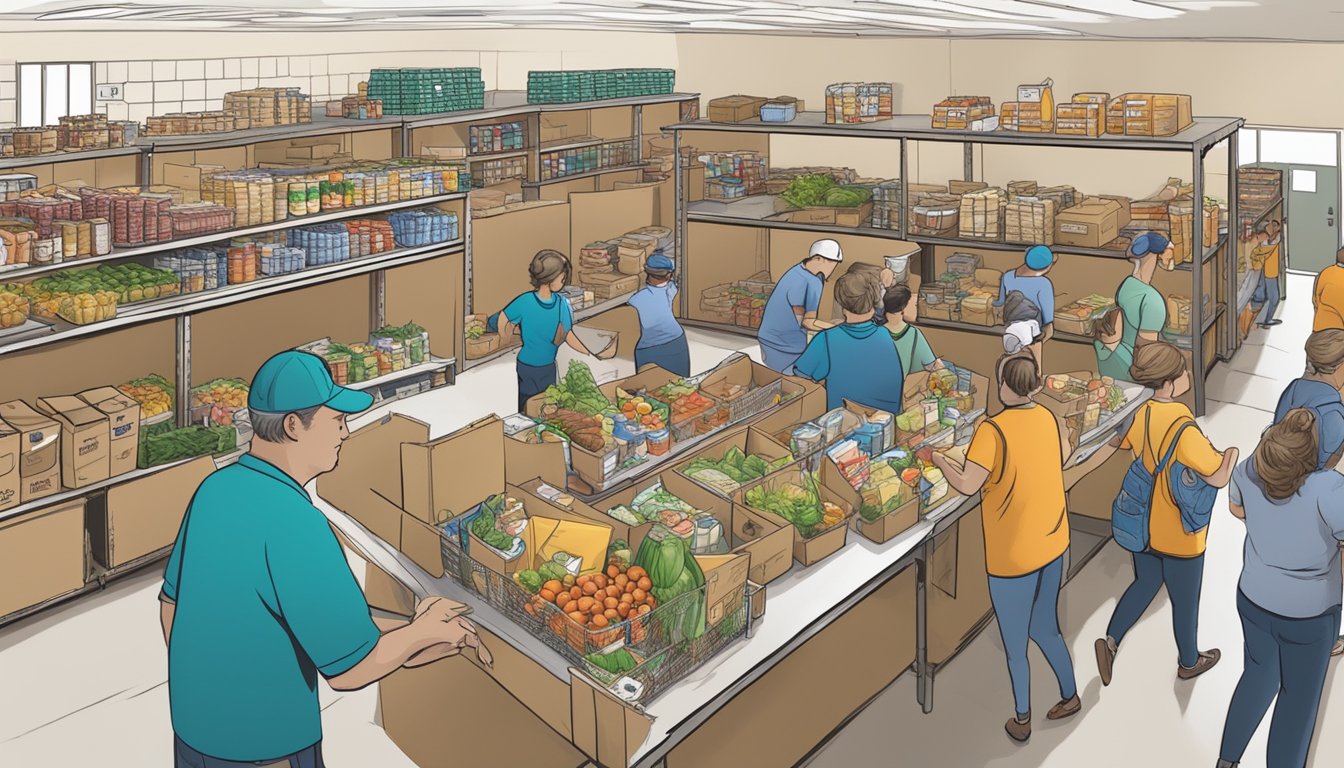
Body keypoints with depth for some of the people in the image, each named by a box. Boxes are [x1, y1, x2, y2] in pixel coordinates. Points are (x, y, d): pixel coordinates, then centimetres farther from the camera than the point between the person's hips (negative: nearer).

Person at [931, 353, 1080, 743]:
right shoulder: (1047, 417, -3)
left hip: (1013, 555, -6)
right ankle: (1070, 695, 39)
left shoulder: (992, 429, -23)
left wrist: (940, 461, -6)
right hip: (1053, 543, 6)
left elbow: (967, 486, -24)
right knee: (1045, 627, 26)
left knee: (1015, 644, 12)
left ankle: (1021, 721, 27)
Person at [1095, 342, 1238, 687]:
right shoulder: (1184, 429, -32)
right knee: (1185, 601, 17)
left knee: (1145, 584, 26)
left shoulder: (1141, 414, -9)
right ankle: (1189, 662, 37)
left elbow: (1115, 442, 9)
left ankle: (1111, 639, 14)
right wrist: (1233, 451, -11)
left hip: (1144, 525, 6)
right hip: (1180, 534, -6)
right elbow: (1219, 478, -29)